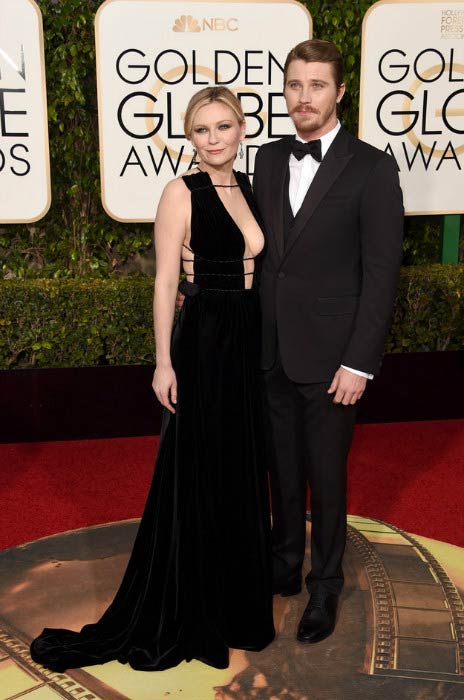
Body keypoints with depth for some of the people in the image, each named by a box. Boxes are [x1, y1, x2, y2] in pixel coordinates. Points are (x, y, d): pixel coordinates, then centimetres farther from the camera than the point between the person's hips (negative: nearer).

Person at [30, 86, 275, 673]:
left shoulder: (248, 188, 10)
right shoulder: (182, 193, -9)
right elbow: (166, 283, -11)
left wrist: (264, 344, 10)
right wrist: (164, 362, -14)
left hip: (249, 344, 7)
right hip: (202, 344, -7)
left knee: (240, 471, 16)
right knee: (195, 475, 3)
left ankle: (233, 597, 36)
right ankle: (180, 611, 22)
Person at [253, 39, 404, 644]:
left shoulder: (371, 168, -9)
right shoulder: (269, 159, 7)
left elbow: (381, 271, -11)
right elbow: (260, 248, 11)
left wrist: (359, 362, -14)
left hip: (329, 355, -4)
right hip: (272, 349, 4)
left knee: (326, 474, 9)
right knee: (283, 468, 17)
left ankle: (325, 586, 29)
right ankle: (285, 566, 36)